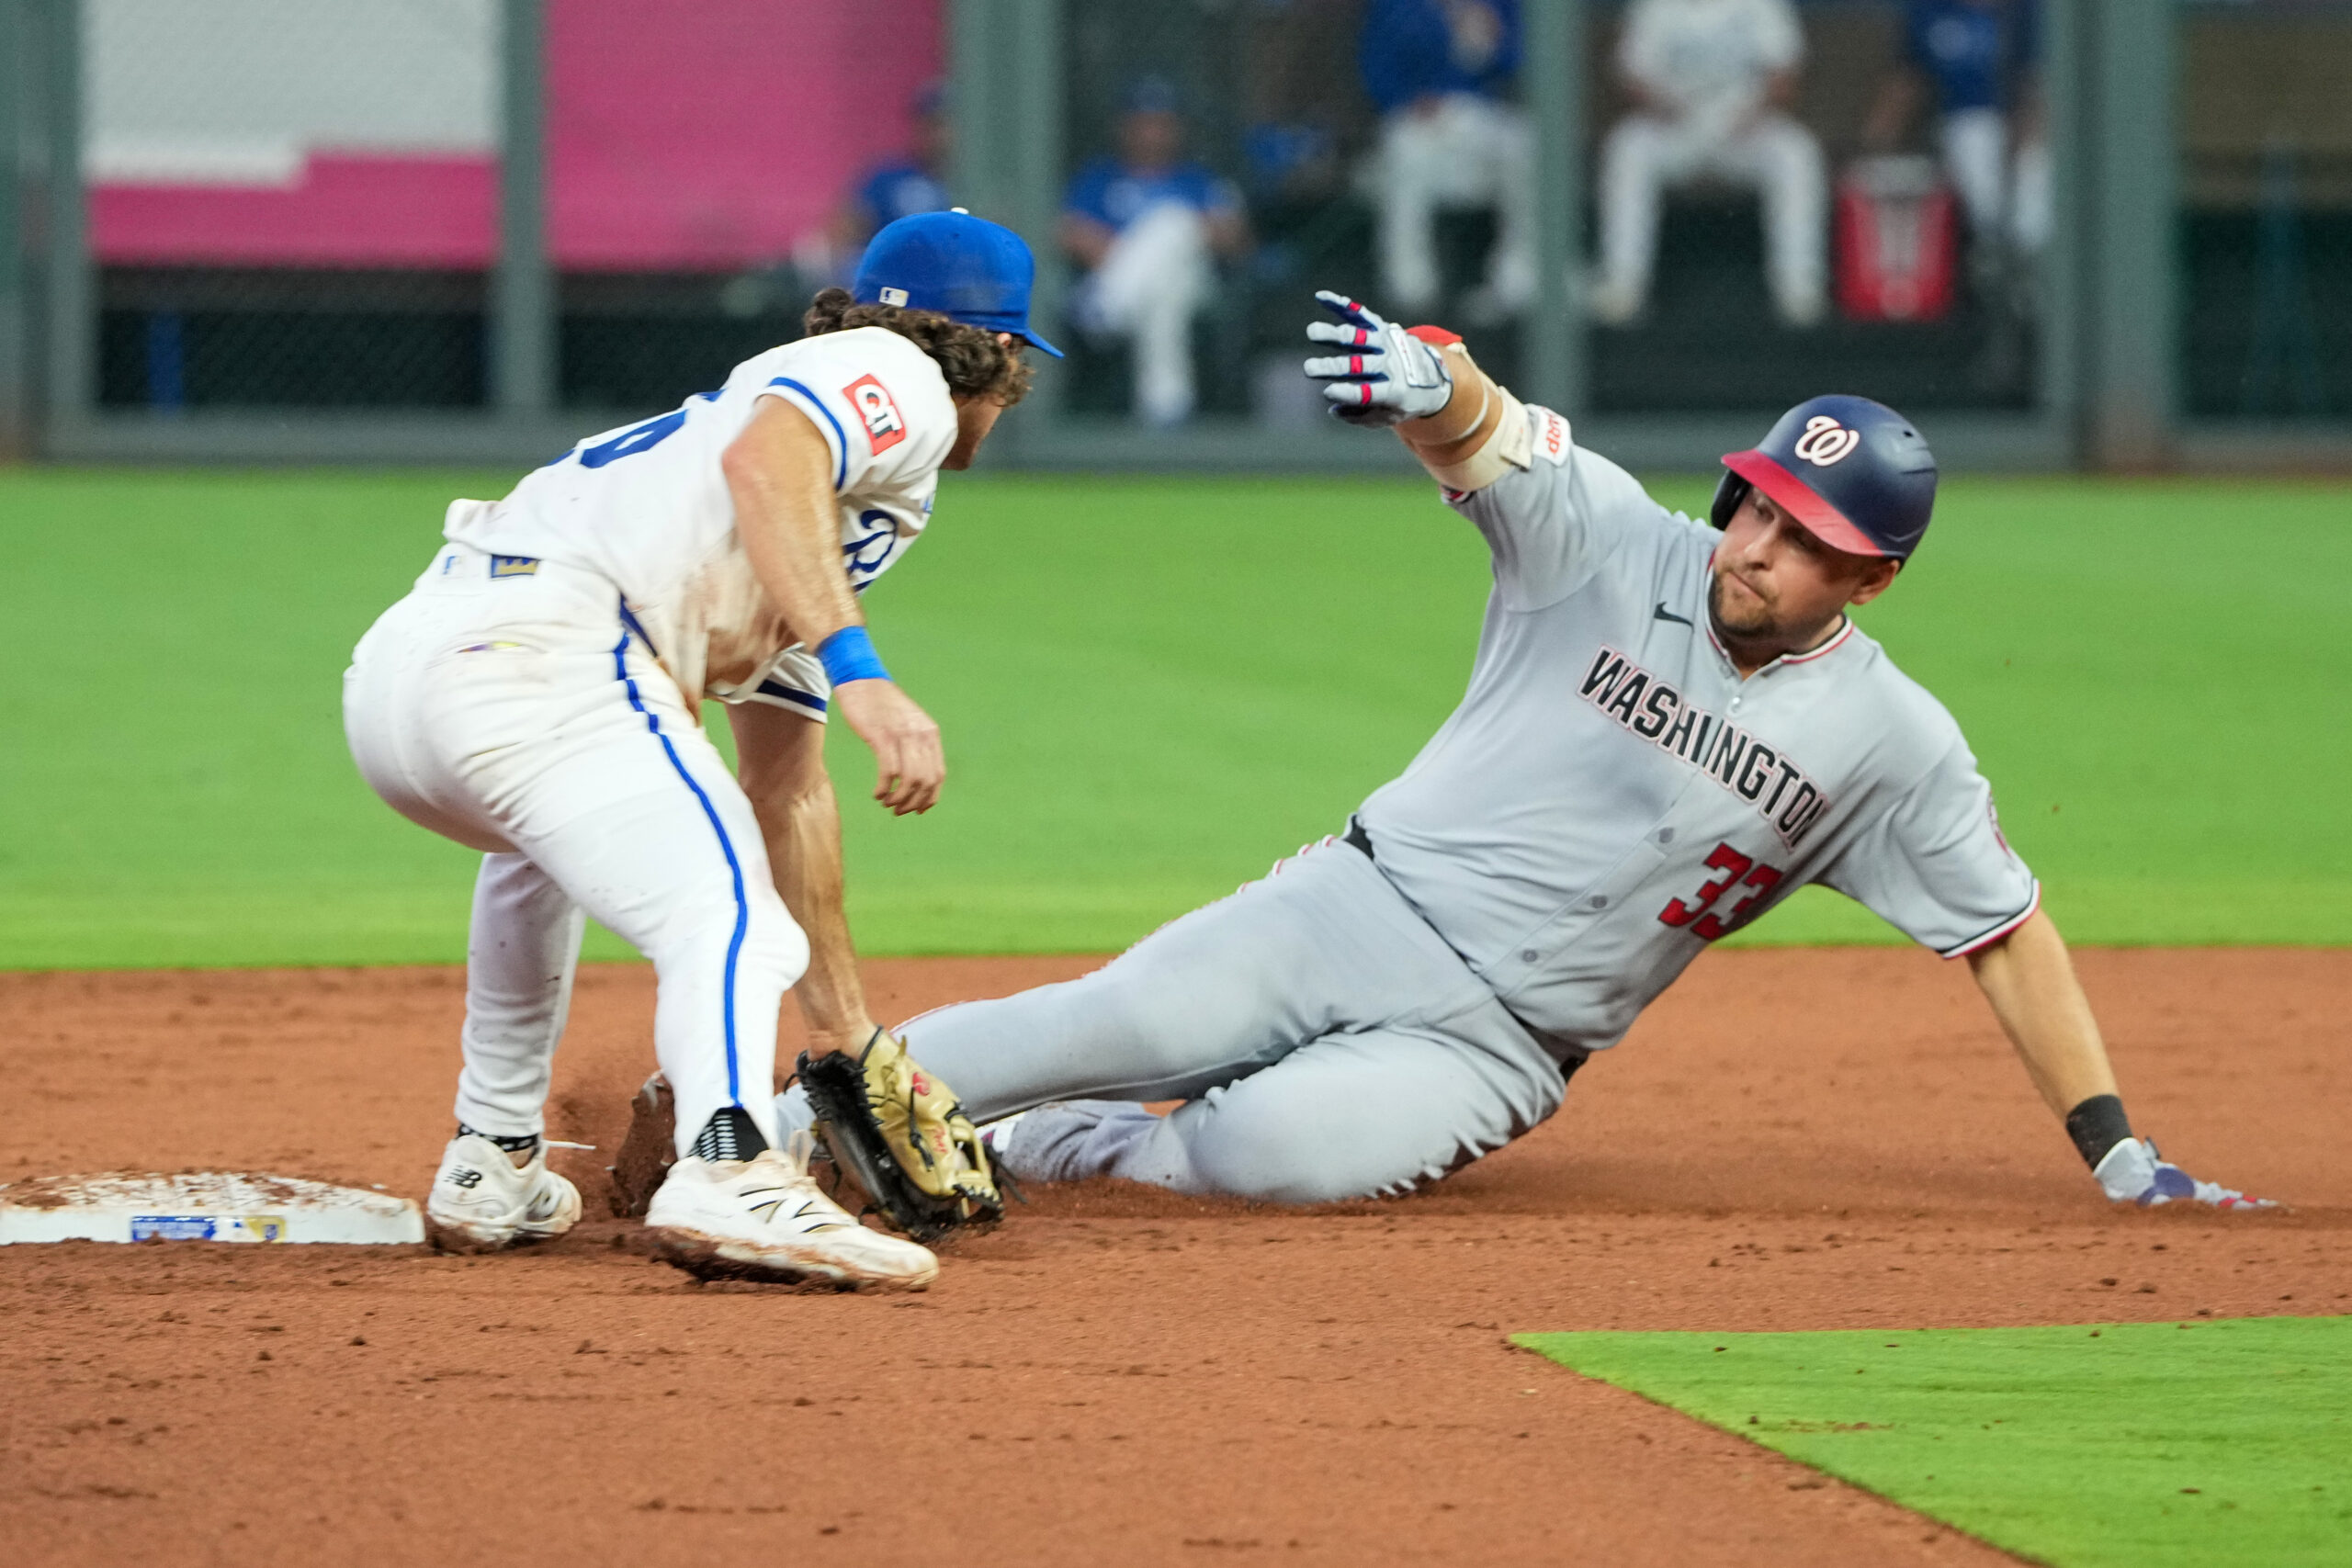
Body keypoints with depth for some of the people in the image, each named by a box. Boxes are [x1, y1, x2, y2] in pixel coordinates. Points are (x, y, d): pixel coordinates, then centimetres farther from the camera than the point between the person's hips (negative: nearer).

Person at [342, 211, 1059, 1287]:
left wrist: (844, 1029, 45)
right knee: (729, 922, -21)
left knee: (549, 840, 39)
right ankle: (728, 1175, -48)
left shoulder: (808, 535, 37)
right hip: (532, 642, -10)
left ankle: (491, 1166, 39)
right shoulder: (893, 380, 10)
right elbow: (763, 458, -14)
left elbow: (786, 788, 42)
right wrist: (856, 669, -25)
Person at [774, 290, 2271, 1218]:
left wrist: (2117, 1153, 1)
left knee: (1287, 1145, -32)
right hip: (1354, 909, 1)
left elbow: (2010, 930, 5)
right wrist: (1434, 378, -44)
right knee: (1118, 1027, -25)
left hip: (1494, 1040, -1)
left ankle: (1038, 1149, -9)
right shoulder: (1616, 545, -3)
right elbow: (1471, 429, -17)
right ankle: (772, 1115, -18)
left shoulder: (1893, 744, -2)